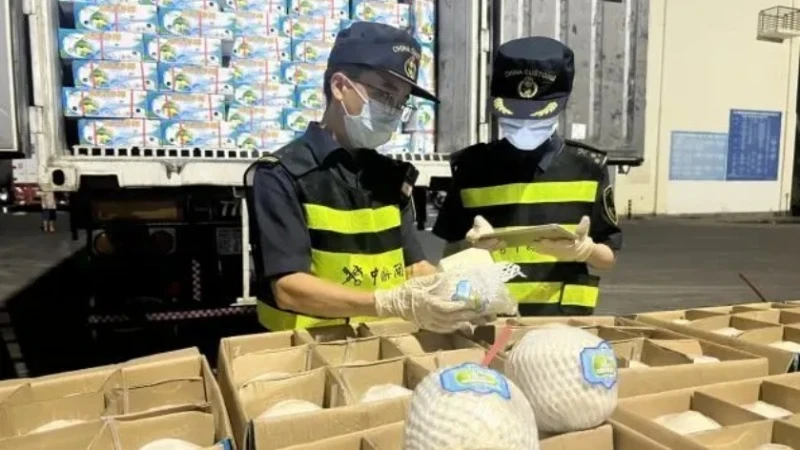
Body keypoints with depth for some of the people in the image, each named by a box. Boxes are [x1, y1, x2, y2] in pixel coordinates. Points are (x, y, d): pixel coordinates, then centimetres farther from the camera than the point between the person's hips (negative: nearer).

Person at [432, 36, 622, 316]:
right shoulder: (472, 166, -1)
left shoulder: (587, 167, 0)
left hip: (565, 315, 1)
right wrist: (471, 245, -17)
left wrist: (583, 249, -15)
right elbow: (450, 255, 4)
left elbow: (609, 257, 5)